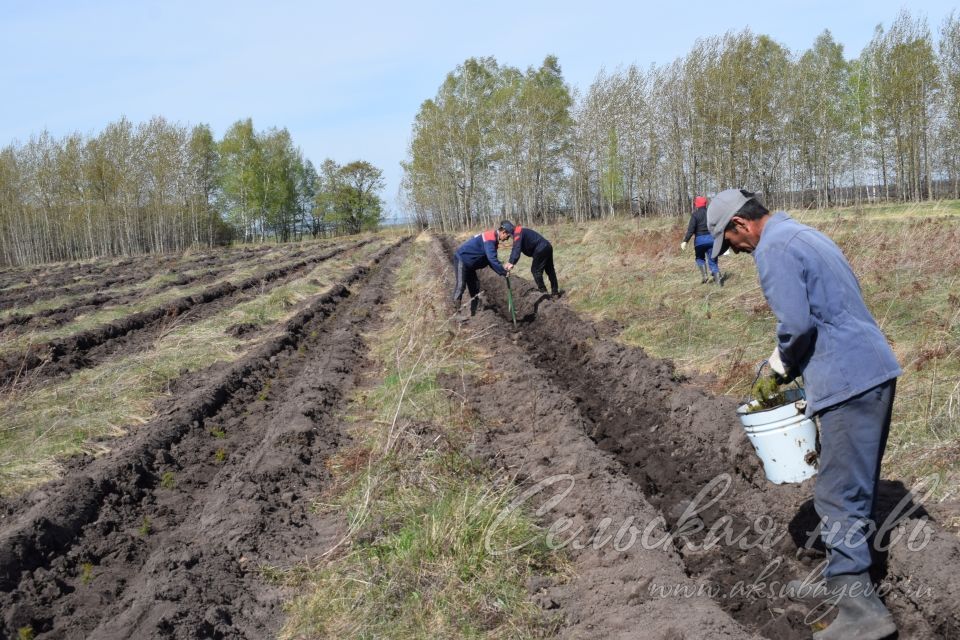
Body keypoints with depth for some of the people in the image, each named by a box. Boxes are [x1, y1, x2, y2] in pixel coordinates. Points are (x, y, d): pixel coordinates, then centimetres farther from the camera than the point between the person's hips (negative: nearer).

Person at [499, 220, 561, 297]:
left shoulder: (517, 233, -17)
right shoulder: (517, 232, 14)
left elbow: (517, 249, -30)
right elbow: (515, 249, 15)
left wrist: (512, 263, -36)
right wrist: (510, 262, 7)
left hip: (541, 249, -10)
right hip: (547, 247, 10)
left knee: (535, 270, -2)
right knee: (550, 270, 15)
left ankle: (543, 292, 4)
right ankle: (555, 292, 23)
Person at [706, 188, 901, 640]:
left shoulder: (773, 249, -12)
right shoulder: (805, 235, 19)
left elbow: (796, 323, -21)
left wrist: (783, 363, -1)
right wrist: (793, 364, 17)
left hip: (849, 383, -10)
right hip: (874, 371, 10)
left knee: (838, 497, -4)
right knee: (856, 487, 19)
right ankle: (843, 580, 33)